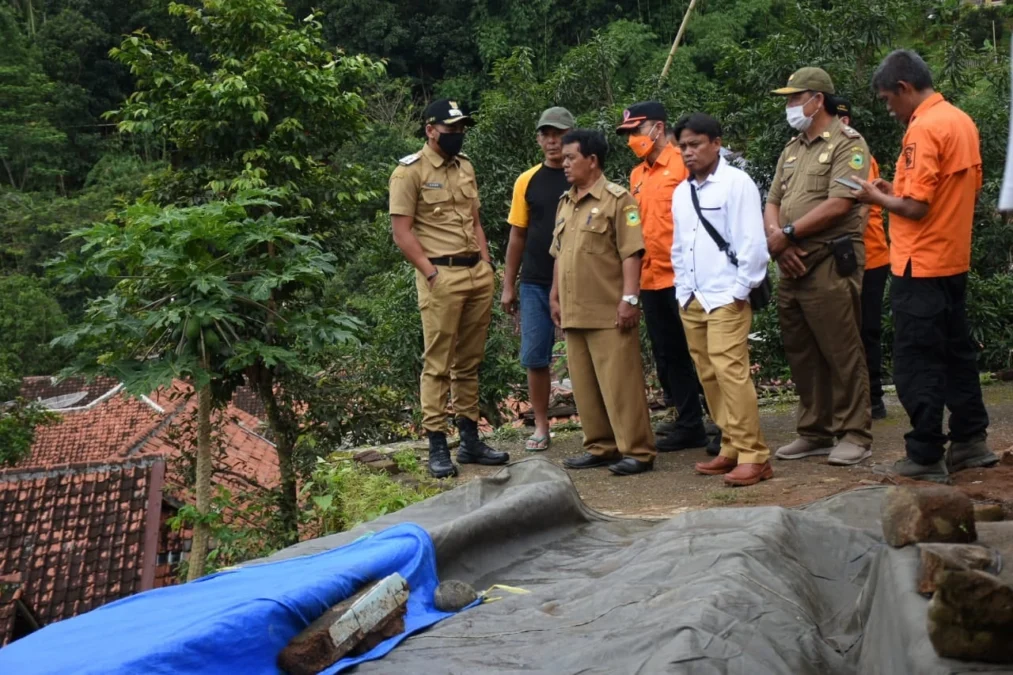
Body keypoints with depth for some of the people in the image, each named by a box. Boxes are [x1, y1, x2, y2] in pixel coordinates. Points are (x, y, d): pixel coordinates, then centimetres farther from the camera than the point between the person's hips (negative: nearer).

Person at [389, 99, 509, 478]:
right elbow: (401, 232, -9)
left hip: (478, 273, 7)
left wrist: (487, 265, 10)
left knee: (470, 361, 10)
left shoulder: (465, 167, 15)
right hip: (441, 275, -7)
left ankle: (470, 439, 17)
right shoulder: (410, 171, -6)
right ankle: (437, 446, 1)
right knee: (438, 363, -4)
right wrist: (432, 274, -14)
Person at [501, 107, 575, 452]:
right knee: (535, 356, 4)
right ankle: (541, 426, 17)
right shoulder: (527, 181, 5)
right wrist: (508, 285, 8)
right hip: (535, 284, 2)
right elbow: (518, 235, 9)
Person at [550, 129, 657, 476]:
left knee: (620, 384, -5)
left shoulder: (617, 199, -6)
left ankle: (637, 451, 1)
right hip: (574, 313, 8)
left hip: (609, 313, -8)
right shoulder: (565, 203, 17)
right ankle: (600, 447, 20)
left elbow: (631, 253, -12)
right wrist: (556, 297, 18)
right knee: (585, 386, 11)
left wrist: (629, 298, -18)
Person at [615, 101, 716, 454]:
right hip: (650, 279, 8)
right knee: (667, 354, 12)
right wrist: (634, 271, 13)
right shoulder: (637, 175, 14)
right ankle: (687, 421, 22)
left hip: (681, 275, -7)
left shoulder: (683, 164, -8)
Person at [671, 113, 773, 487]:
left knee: (730, 373, -14)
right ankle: (733, 448, 15)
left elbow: (752, 242, -11)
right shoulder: (680, 193, 15)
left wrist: (739, 291, -12)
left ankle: (753, 456, -10)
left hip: (726, 298, -7)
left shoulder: (736, 182, -6)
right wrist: (682, 290, 13)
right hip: (691, 300, 7)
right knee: (710, 377, 7)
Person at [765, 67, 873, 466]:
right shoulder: (792, 150, 19)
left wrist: (787, 233, -11)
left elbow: (838, 205, -17)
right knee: (801, 353, 11)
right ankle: (814, 432, 20)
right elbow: (772, 203, 16)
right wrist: (776, 238, -4)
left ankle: (854, 435, 4)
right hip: (791, 265, 8)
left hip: (831, 264, -8)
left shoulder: (847, 144, -6)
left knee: (841, 352, -4)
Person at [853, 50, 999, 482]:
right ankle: (970, 441, 25)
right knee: (956, 350, 17)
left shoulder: (923, 128, -18)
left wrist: (879, 199, -4)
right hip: (955, 261, 9)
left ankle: (926, 458, 3)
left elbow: (916, 207, -22)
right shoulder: (962, 121, 9)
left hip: (920, 266, -9)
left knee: (917, 363, -2)